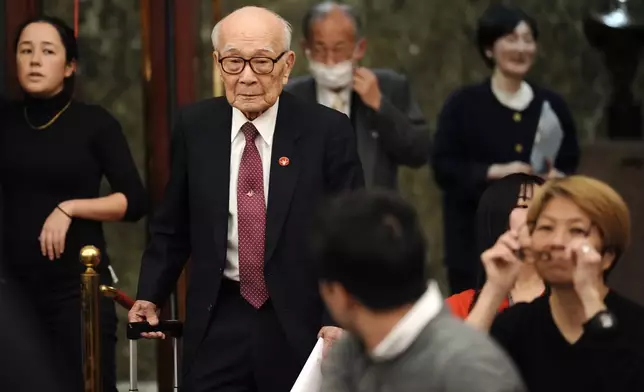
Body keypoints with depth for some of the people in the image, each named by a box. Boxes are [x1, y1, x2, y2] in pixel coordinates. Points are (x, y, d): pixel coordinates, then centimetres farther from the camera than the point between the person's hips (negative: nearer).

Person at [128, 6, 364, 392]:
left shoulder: (328, 131, -7)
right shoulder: (195, 127, 2)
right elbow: (173, 225, 11)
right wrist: (150, 296, 2)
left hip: (301, 324, -2)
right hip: (218, 322, 2)